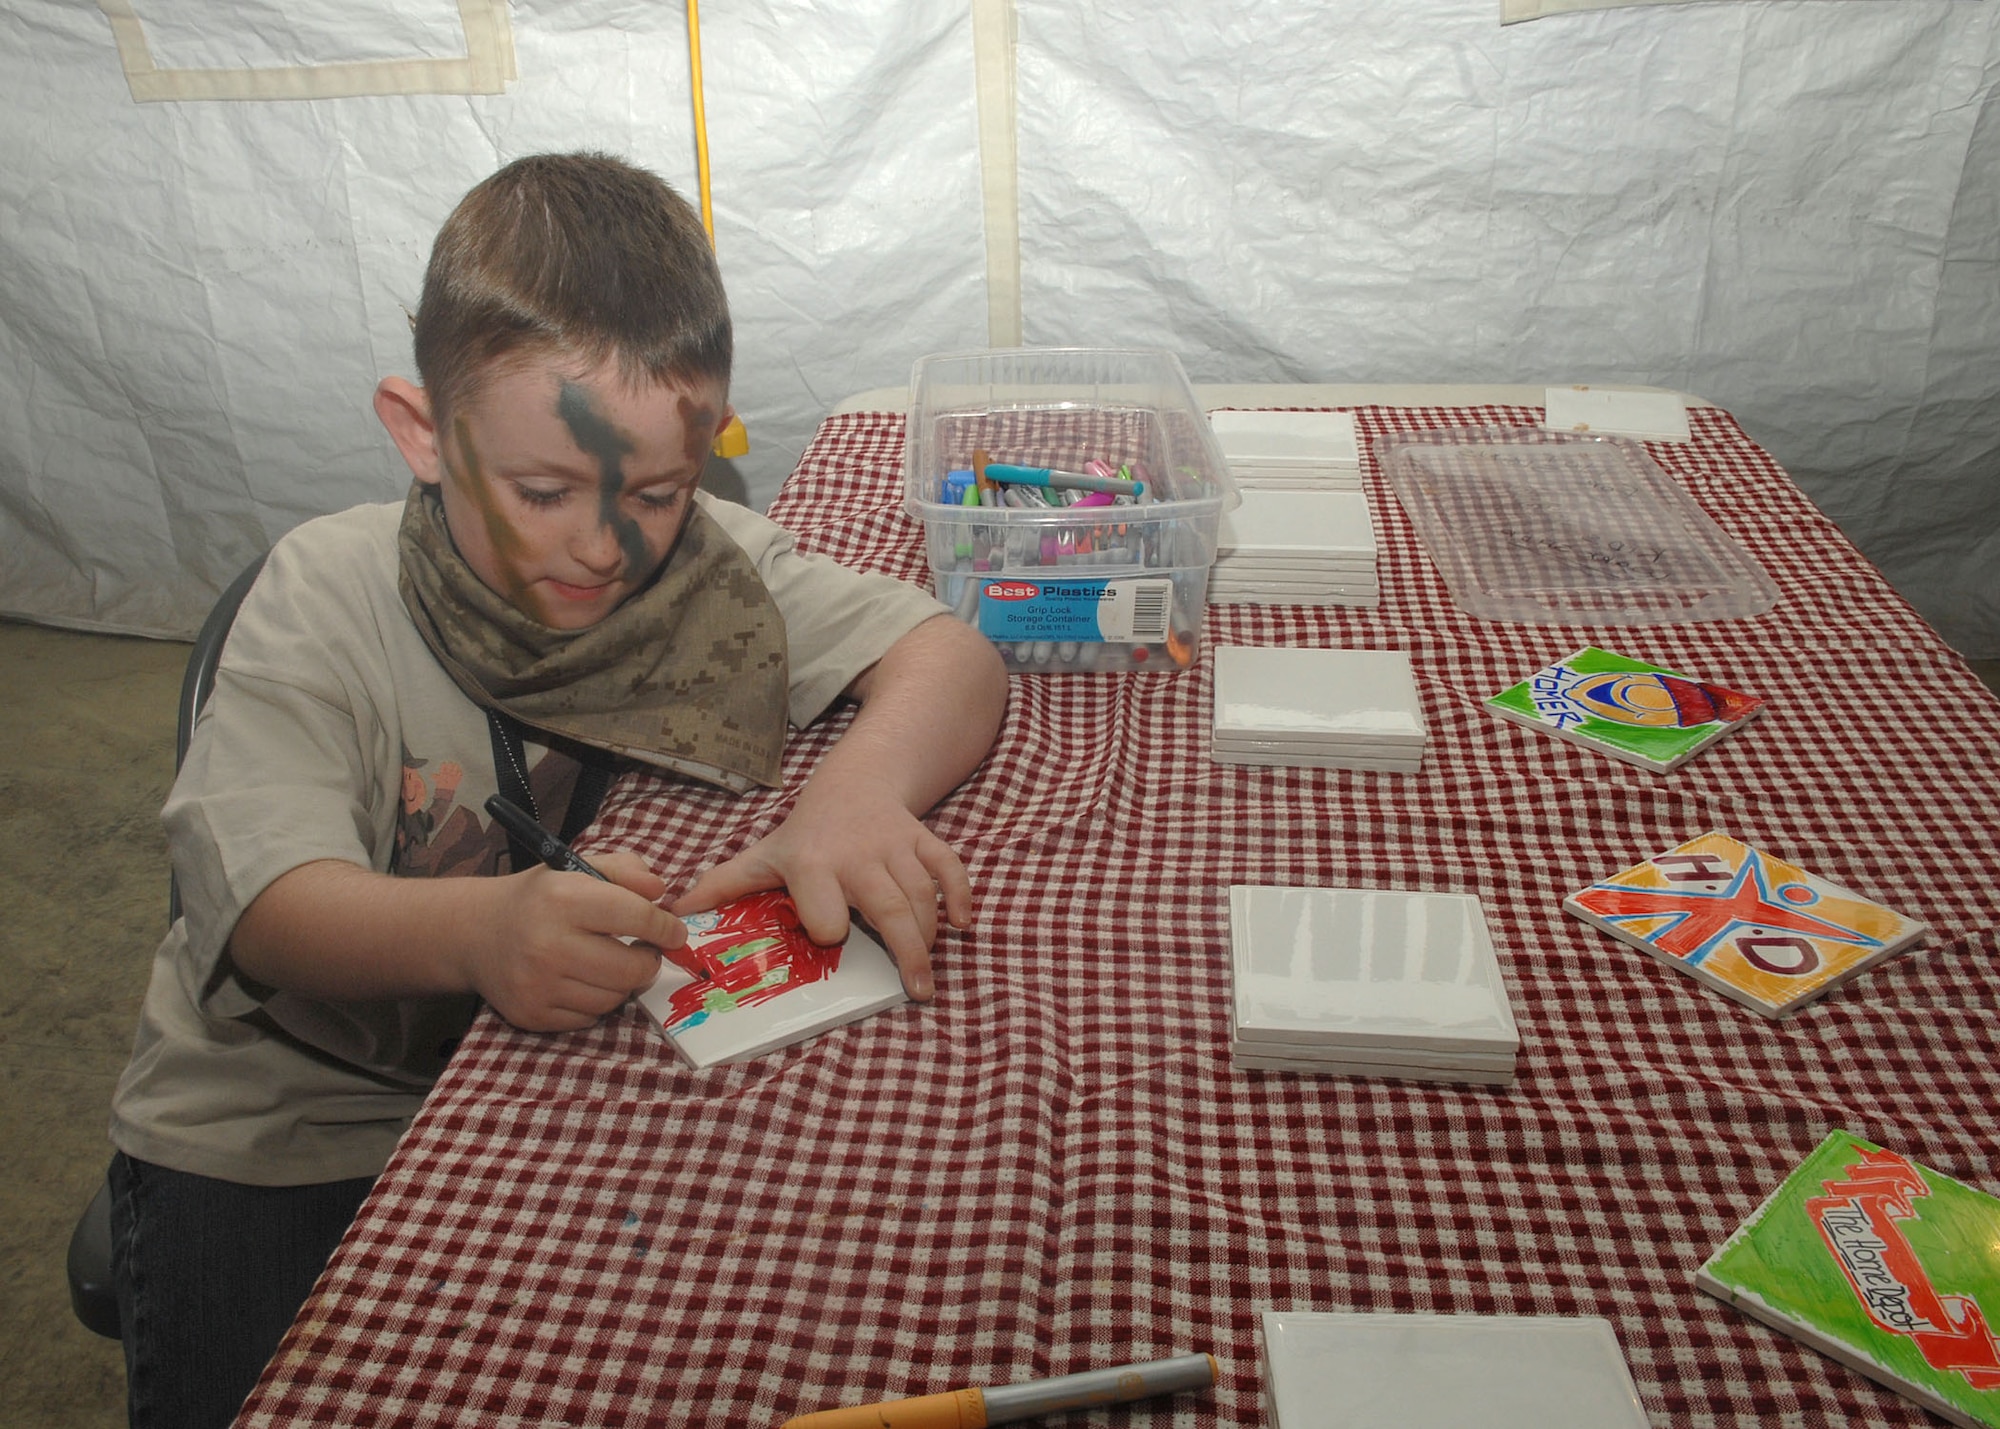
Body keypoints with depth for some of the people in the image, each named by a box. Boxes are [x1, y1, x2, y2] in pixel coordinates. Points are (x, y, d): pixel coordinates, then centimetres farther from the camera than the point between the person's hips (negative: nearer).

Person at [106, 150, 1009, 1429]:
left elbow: (952, 658, -14)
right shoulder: (325, 596, -15)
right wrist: (474, 929, -48)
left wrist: (863, 782, -37)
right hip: (284, 1132, -1)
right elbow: (268, 903, -26)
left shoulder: (714, 567, -8)